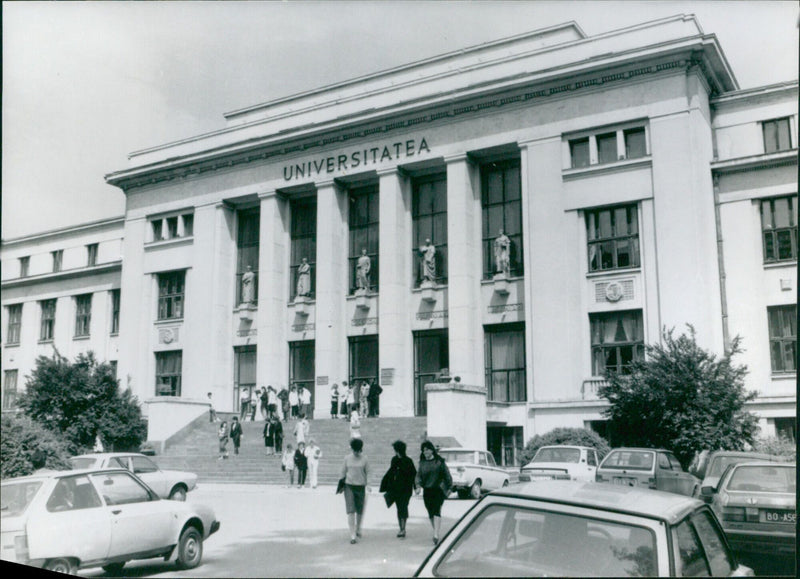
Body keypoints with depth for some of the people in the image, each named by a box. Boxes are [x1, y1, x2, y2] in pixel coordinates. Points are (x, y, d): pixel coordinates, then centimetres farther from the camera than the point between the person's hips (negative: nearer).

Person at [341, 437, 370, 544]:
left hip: (360, 487, 0)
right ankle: (352, 535, -8)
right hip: (349, 486, 0)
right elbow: (343, 472, 11)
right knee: (350, 511, -8)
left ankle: (358, 528, 37)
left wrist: (367, 487, 0)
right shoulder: (347, 458, 2)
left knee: (360, 510, 10)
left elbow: (367, 473, 5)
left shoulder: (364, 459, 0)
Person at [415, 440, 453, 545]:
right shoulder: (422, 463, 8)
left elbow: (447, 475, 3)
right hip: (427, 491, 5)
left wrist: (449, 488, 4)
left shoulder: (440, 461, -2)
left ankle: (436, 535, -22)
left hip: (438, 490, -4)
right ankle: (436, 532, 23)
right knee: (430, 513, 9)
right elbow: (418, 475, 7)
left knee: (436, 511, -16)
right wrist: (418, 486, -10)